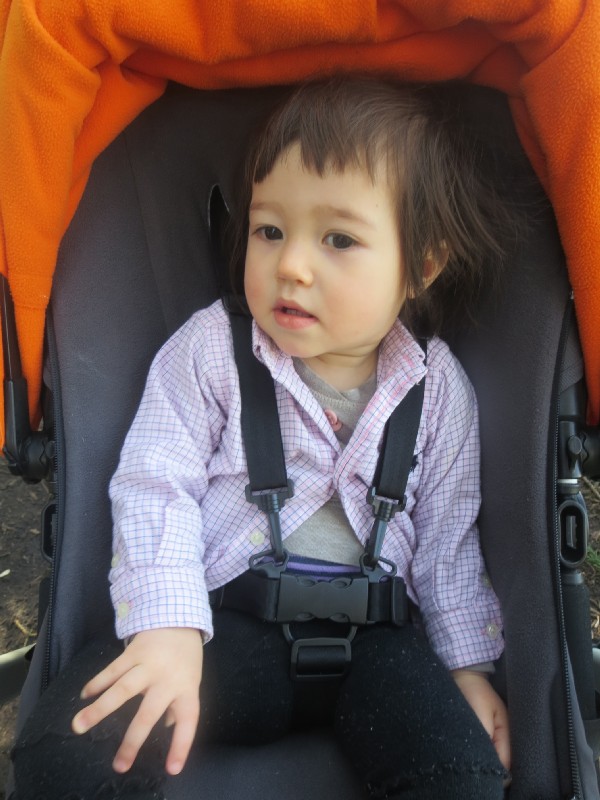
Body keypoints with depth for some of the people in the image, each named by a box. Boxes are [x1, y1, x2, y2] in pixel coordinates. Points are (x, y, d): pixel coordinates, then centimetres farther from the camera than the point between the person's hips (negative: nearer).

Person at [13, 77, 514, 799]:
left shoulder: (437, 388, 3)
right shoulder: (208, 348, -3)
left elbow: (446, 537, 11)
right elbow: (155, 483, -9)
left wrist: (468, 664, 9)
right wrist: (169, 627, -21)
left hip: (368, 632, 2)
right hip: (226, 622, -1)